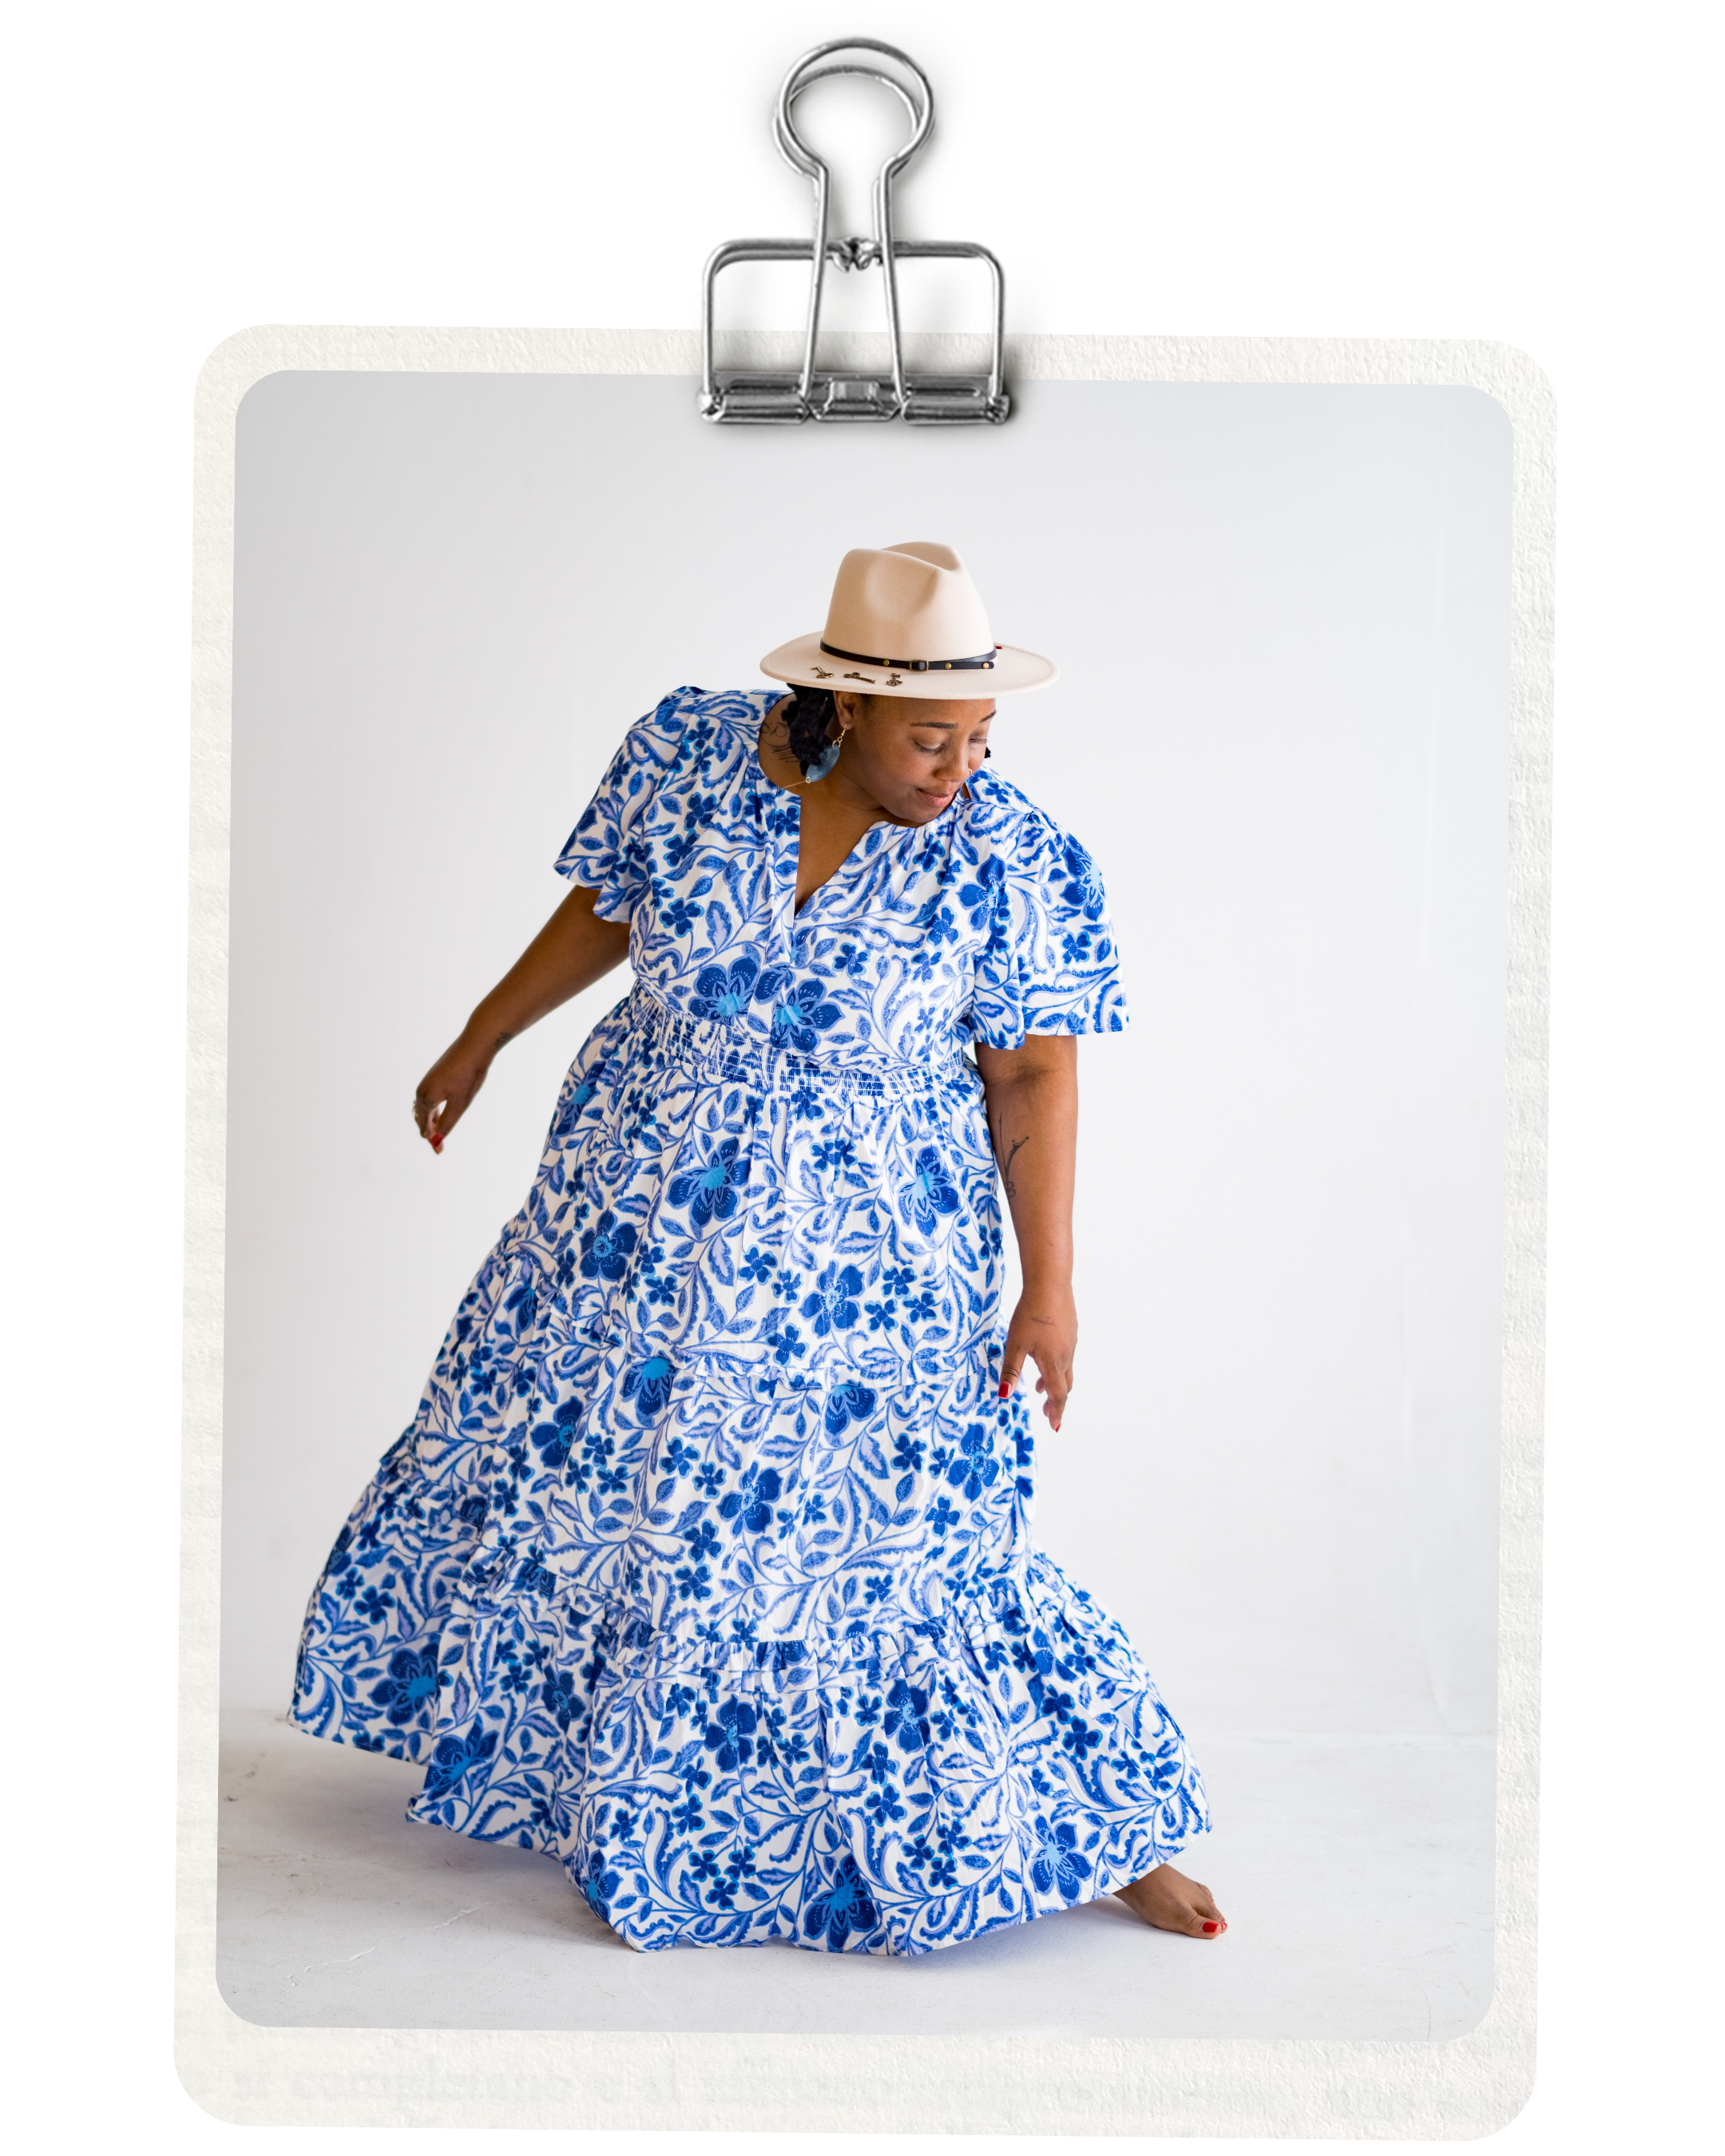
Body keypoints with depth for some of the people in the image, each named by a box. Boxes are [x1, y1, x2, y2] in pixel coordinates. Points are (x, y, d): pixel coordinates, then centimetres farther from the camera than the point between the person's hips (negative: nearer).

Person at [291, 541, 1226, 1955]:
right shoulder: (689, 753, -11)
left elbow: (1035, 1072, -11)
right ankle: (500, 1710, 52)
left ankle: (1091, 1833, 21)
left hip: (859, 1264, -3)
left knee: (905, 1541, 1)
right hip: (637, 1222, 4)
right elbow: (604, 909, 4)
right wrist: (481, 1042, 13)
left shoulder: (1010, 862, -17)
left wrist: (1048, 1285, -13)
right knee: (558, 1461, 21)